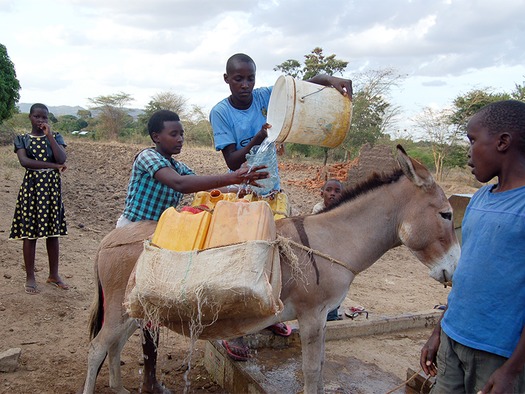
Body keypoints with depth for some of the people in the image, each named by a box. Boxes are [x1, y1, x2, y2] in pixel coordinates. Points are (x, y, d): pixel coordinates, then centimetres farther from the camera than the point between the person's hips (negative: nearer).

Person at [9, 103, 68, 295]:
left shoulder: (55, 137, 7)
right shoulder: (22, 139, 3)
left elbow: (62, 159, -10)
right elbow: (24, 161, -14)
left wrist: (49, 135, -11)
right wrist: (53, 165, -19)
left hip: (52, 187, 2)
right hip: (31, 187, -2)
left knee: (53, 232, 7)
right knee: (30, 233, 1)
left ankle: (54, 274, 20)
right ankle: (30, 278, 13)